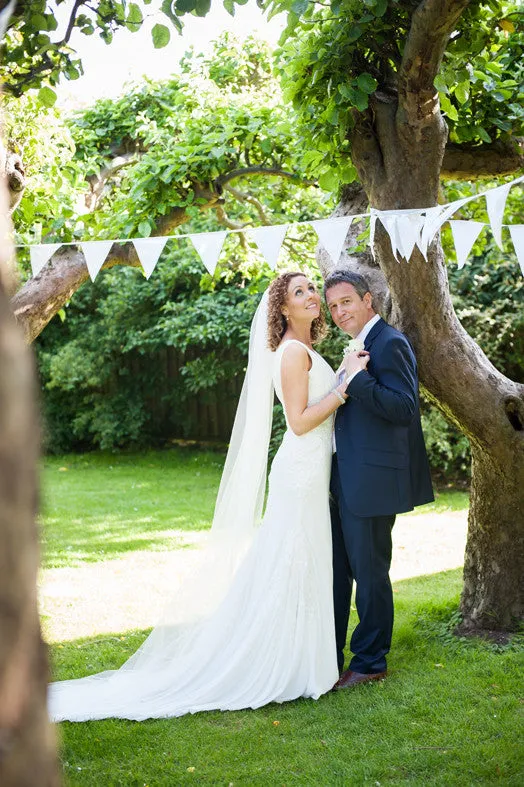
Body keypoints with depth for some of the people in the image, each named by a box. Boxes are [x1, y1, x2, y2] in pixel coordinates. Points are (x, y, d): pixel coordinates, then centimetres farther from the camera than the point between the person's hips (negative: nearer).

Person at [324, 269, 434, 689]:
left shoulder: (390, 344, -14)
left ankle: (370, 662, 17)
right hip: (346, 481, 10)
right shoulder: (360, 347, 17)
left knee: (369, 571, 2)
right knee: (335, 569, 16)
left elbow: (404, 409, -24)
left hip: (372, 481, -10)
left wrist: (357, 377, -27)